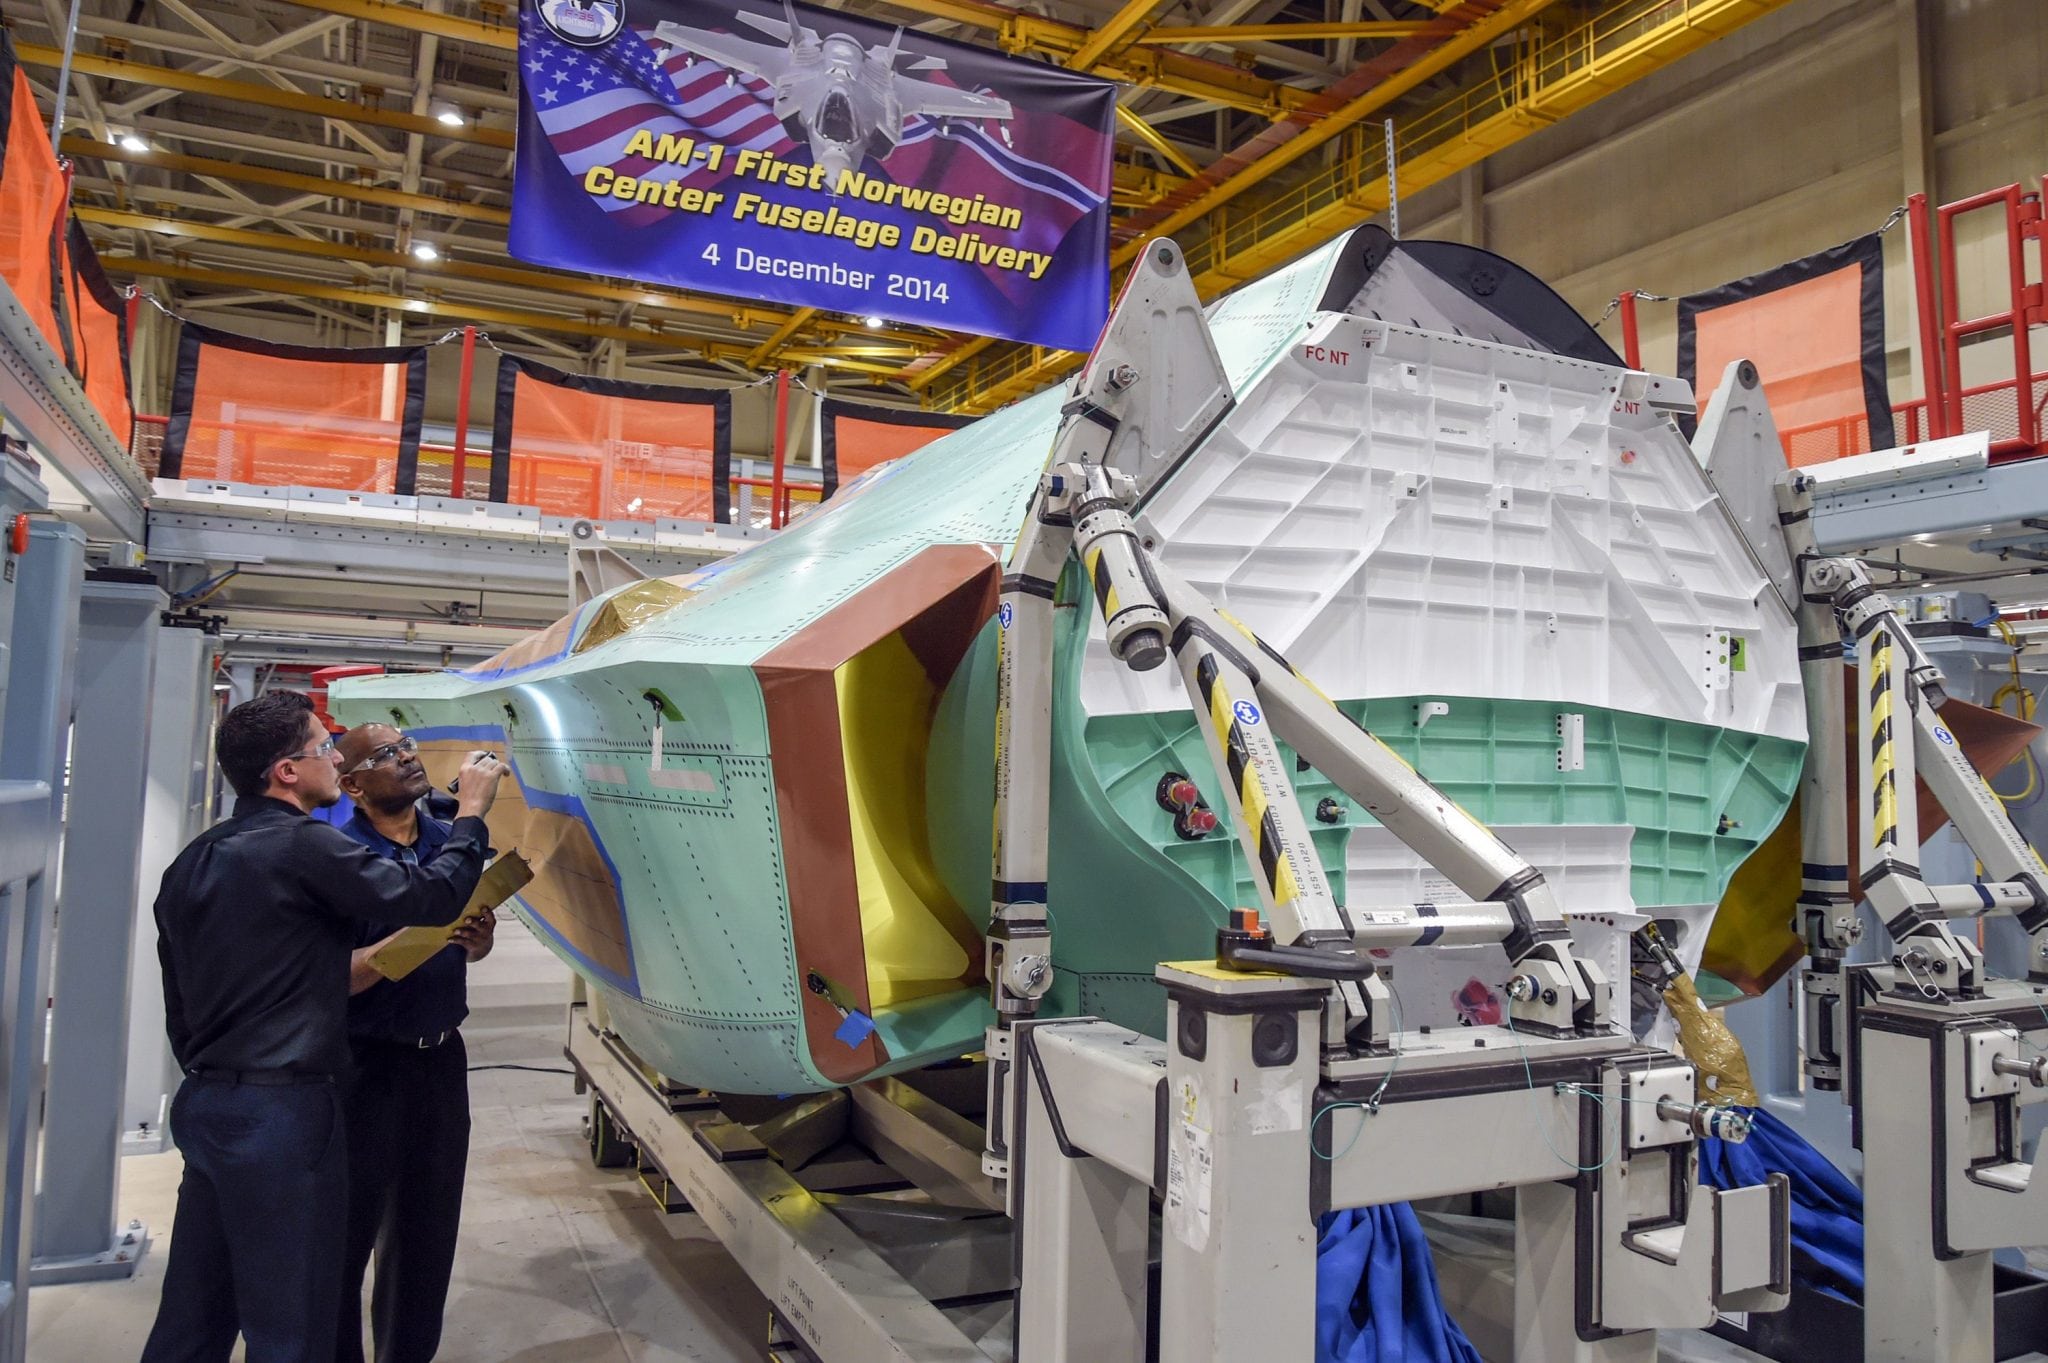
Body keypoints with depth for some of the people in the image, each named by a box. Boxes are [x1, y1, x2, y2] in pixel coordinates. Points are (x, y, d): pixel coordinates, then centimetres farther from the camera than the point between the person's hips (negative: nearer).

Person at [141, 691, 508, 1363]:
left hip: (204, 1105, 9)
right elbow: (434, 895, -15)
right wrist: (473, 810, -2)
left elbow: (179, 1004, 17)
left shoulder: (192, 861, 11)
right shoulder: (305, 848, -17)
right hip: (282, 1111, -9)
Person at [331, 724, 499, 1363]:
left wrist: (479, 938, -7)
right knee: (347, 1229, 6)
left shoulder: (451, 842, 4)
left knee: (429, 1226, 15)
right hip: (366, 1064, -5)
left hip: (441, 1057, 6)